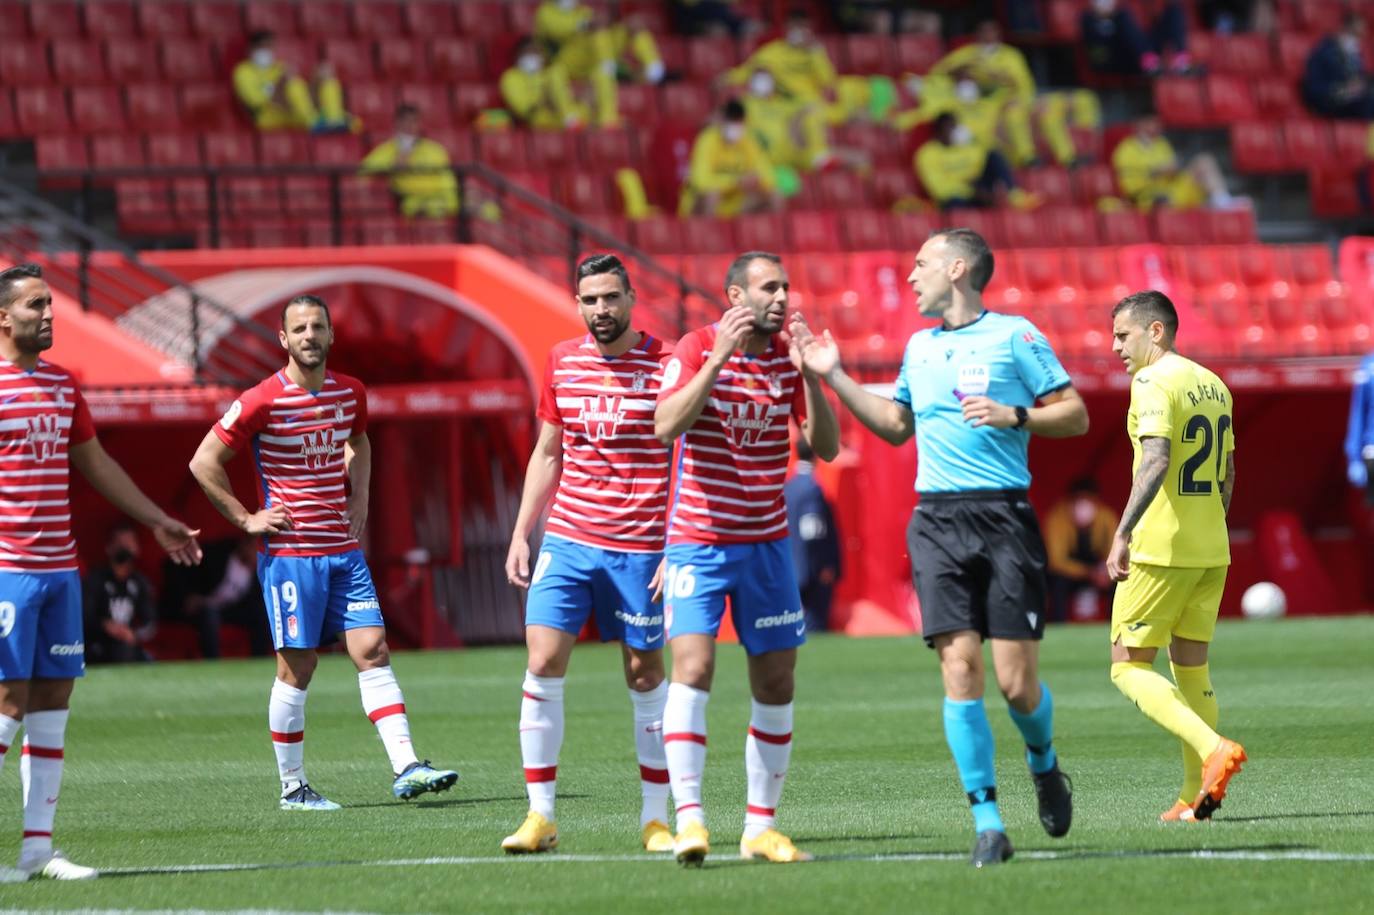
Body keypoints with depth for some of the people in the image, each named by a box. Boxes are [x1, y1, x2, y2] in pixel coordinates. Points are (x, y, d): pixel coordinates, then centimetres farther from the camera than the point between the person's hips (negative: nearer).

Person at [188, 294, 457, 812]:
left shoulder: (351, 394, 7)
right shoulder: (262, 401, -10)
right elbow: (204, 463, -6)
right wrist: (246, 520, -7)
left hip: (344, 549, 5)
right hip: (290, 551, -5)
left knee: (373, 652, -3)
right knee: (296, 669, -1)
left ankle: (405, 768, -7)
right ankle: (292, 787, 8)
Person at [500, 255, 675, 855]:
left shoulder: (664, 365, -6)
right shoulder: (562, 363, 8)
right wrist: (521, 535, 12)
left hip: (639, 549, -3)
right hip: (566, 540, 4)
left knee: (646, 676, 4)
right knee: (542, 664, -6)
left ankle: (655, 818, 15)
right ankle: (539, 816, -1)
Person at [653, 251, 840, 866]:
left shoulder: (789, 356, 2)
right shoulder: (697, 349, -8)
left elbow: (826, 447, -3)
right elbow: (665, 426, -23)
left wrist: (810, 376, -16)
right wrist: (719, 358, -27)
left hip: (767, 544, 4)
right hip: (698, 541, -4)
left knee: (776, 683, 4)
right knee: (692, 667, -18)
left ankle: (761, 827, 13)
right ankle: (689, 819, -20)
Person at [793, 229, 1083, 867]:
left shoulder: (1014, 335, 1)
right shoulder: (919, 347, 18)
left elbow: (1075, 414, 1)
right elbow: (895, 426, 32)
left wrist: (1014, 416, -13)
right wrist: (834, 378, 25)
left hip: (1004, 517, -4)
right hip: (936, 521, 4)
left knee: (1016, 681, -6)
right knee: (959, 666, -9)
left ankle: (1043, 764, 27)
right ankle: (988, 821, -6)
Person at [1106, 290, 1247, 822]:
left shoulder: (1154, 383, -12)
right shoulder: (1213, 384, 14)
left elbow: (1156, 461, -25)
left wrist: (1123, 533, -28)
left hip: (1161, 550, -8)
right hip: (1211, 549, 8)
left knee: (1129, 668, -3)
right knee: (1192, 669, 12)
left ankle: (1213, 749, -20)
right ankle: (1194, 798, 9)